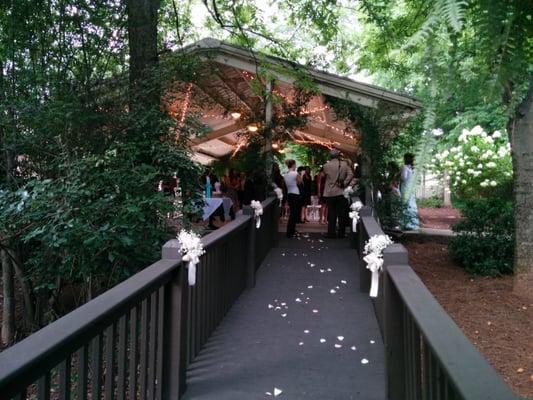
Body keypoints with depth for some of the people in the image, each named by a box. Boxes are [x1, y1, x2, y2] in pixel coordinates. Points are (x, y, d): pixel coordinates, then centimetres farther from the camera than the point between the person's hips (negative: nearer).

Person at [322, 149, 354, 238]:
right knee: (341, 213, 7)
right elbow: (350, 174, -9)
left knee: (332, 214, 5)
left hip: (330, 193, -1)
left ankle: (331, 233, 6)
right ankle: (341, 233, 12)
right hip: (341, 192, 1)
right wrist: (344, 183, -6)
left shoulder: (326, 165, -6)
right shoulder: (344, 164, -1)